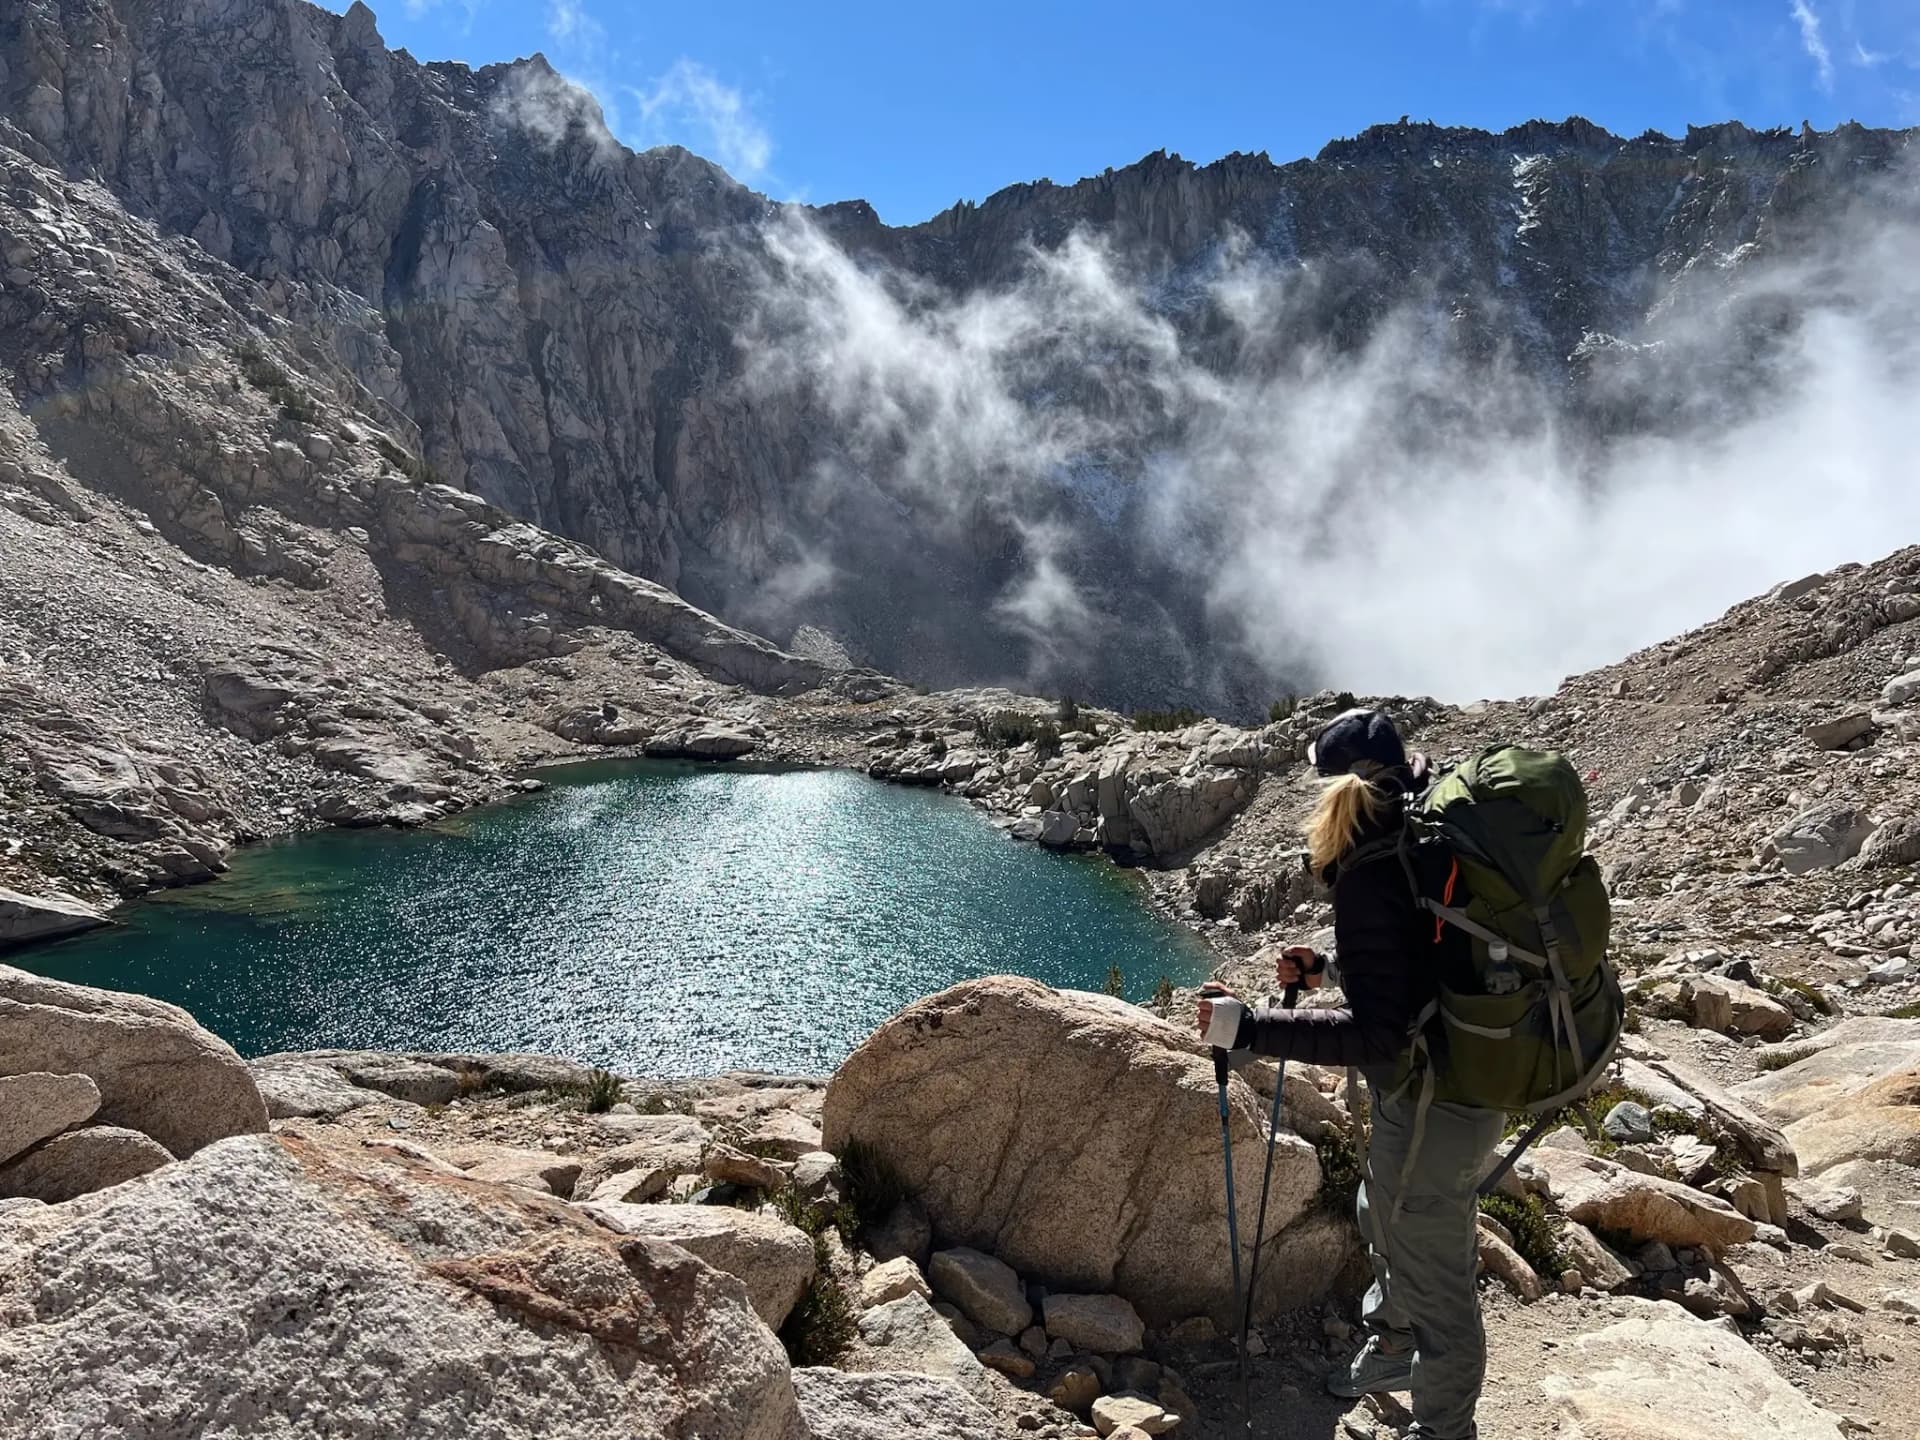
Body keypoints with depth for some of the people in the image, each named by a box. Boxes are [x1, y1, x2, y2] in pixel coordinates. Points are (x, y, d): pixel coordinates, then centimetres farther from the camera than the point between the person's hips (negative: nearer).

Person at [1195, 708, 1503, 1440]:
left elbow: (1378, 1037, -31)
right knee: (1387, 1223, 31)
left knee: (1433, 1274, 12)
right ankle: (1390, 1351, 55)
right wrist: (1330, 967, 13)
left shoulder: (1374, 873, -28)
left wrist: (1250, 1027, -29)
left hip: (1433, 1103, -10)